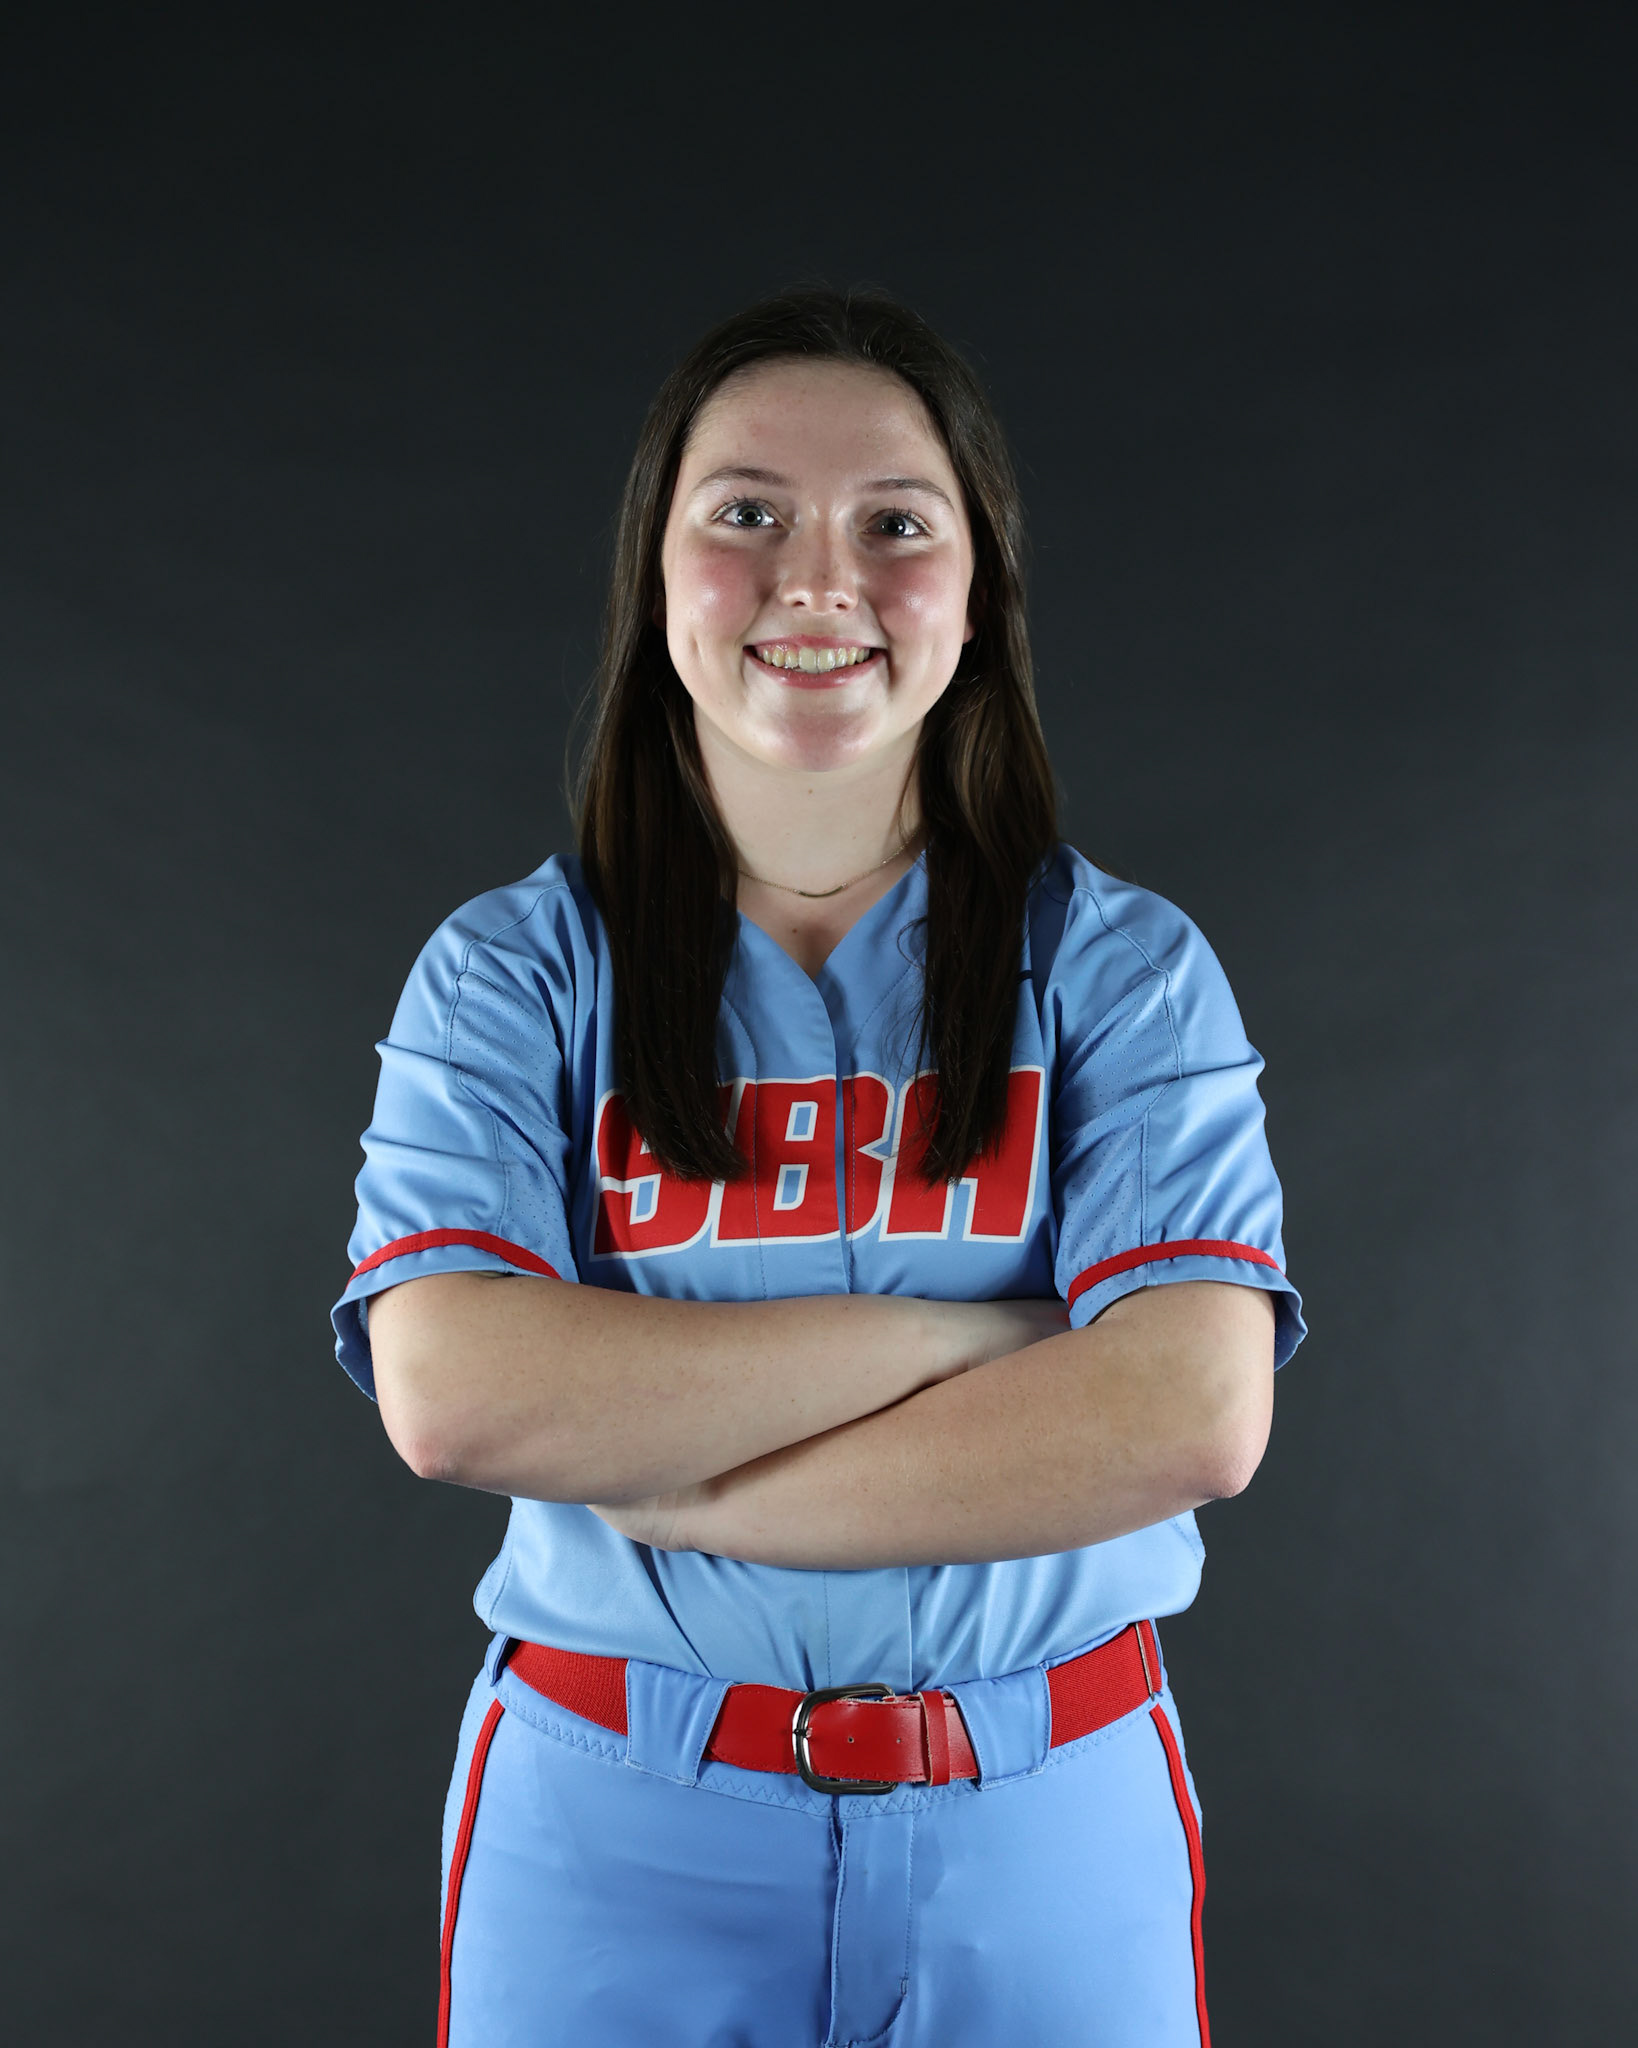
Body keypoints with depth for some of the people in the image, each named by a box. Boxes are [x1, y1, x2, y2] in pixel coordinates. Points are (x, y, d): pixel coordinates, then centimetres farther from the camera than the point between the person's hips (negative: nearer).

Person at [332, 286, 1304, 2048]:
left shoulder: (1123, 970, -4)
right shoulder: (512, 975, -4)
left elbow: (1191, 1420, -17)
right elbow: (455, 1399, -18)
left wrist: (658, 1480, -18)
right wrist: (962, 1331, -18)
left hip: (1045, 1835, 1)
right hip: (614, 1830, 0)